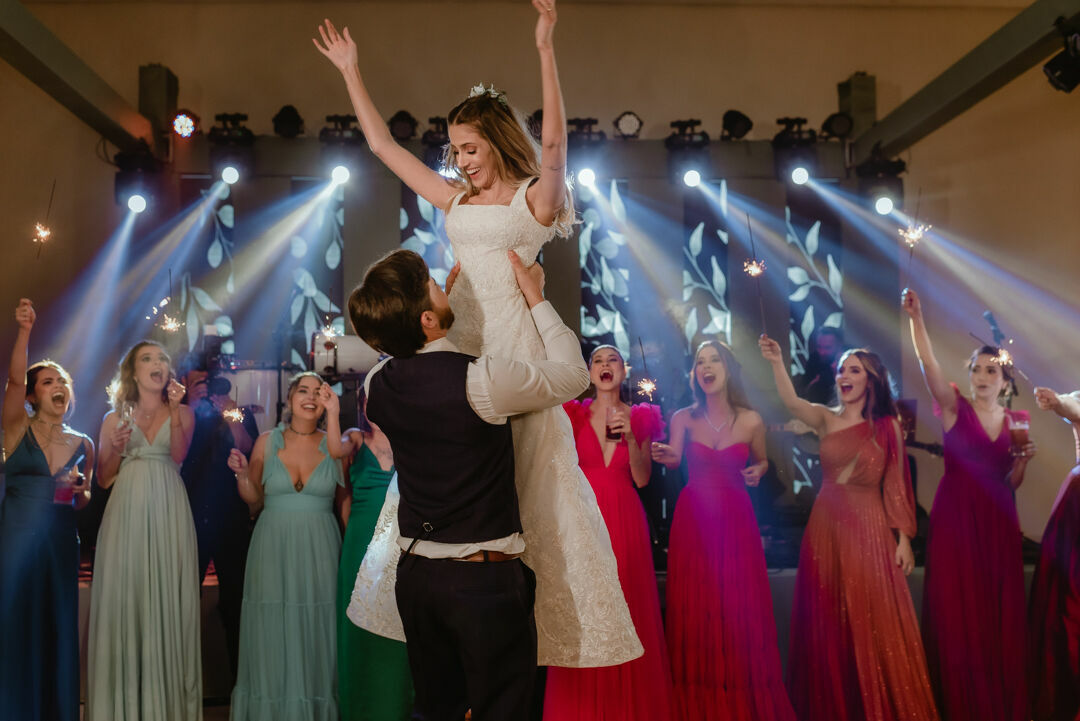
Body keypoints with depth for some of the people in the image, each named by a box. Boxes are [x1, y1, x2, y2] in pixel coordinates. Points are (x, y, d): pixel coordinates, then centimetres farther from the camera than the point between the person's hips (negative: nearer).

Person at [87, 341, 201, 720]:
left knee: (166, 597, -1)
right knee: (124, 596, 0)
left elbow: (178, 455, -9)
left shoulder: (182, 413, 9)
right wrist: (115, 450, -8)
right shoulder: (115, 418, 11)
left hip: (168, 512, -1)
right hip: (127, 513, 1)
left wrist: (174, 409, -15)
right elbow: (104, 479, 10)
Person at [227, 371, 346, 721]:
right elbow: (254, 502, 9)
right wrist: (241, 473, -8)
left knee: (315, 634, 5)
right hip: (272, 551, 1)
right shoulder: (267, 441, 3)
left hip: (318, 552, 0)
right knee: (272, 636, 7)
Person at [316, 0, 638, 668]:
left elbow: (554, 142, -17)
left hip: (512, 340, -5)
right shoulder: (454, 199, 16)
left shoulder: (533, 197, 2)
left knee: (524, 480, -2)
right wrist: (351, 71, 22)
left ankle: (539, 608, 10)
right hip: (456, 340, 6)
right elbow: (384, 144, 21)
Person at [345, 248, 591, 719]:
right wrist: (535, 298, 5)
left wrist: (448, 297, 22)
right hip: (485, 576, -6)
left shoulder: (377, 386, -2)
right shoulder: (482, 380, -21)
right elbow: (573, 375, -5)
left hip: (415, 572, 6)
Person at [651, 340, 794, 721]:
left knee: (739, 610, -1)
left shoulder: (751, 421, 2)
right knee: (694, 610, 1)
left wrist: (758, 471, -5)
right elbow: (673, 459, -14)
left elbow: (761, 461, 17)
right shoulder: (683, 418, 1)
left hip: (735, 519, 0)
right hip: (692, 518, 0)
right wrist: (666, 455, -36)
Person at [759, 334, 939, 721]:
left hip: (870, 529, -2)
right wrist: (776, 363, -32)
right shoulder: (826, 419, 2)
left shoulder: (887, 426, 0)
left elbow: (895, 486, 1)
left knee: (872, 622, 2)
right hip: (825, 525, 2)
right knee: (827, 621, 9)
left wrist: (903, 538, -2)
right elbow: (791, 402, -18)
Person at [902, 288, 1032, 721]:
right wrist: (916, 319, -30)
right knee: (957, 613, 0)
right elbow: (928, 364, -18)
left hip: (998, 522, 3)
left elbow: (1012, 483, 13)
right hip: (955, 517, -3)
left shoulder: (1018, 421, 10)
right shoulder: (955, 408, -1)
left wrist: (1023, 459, -7)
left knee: (1001, 613, 6)